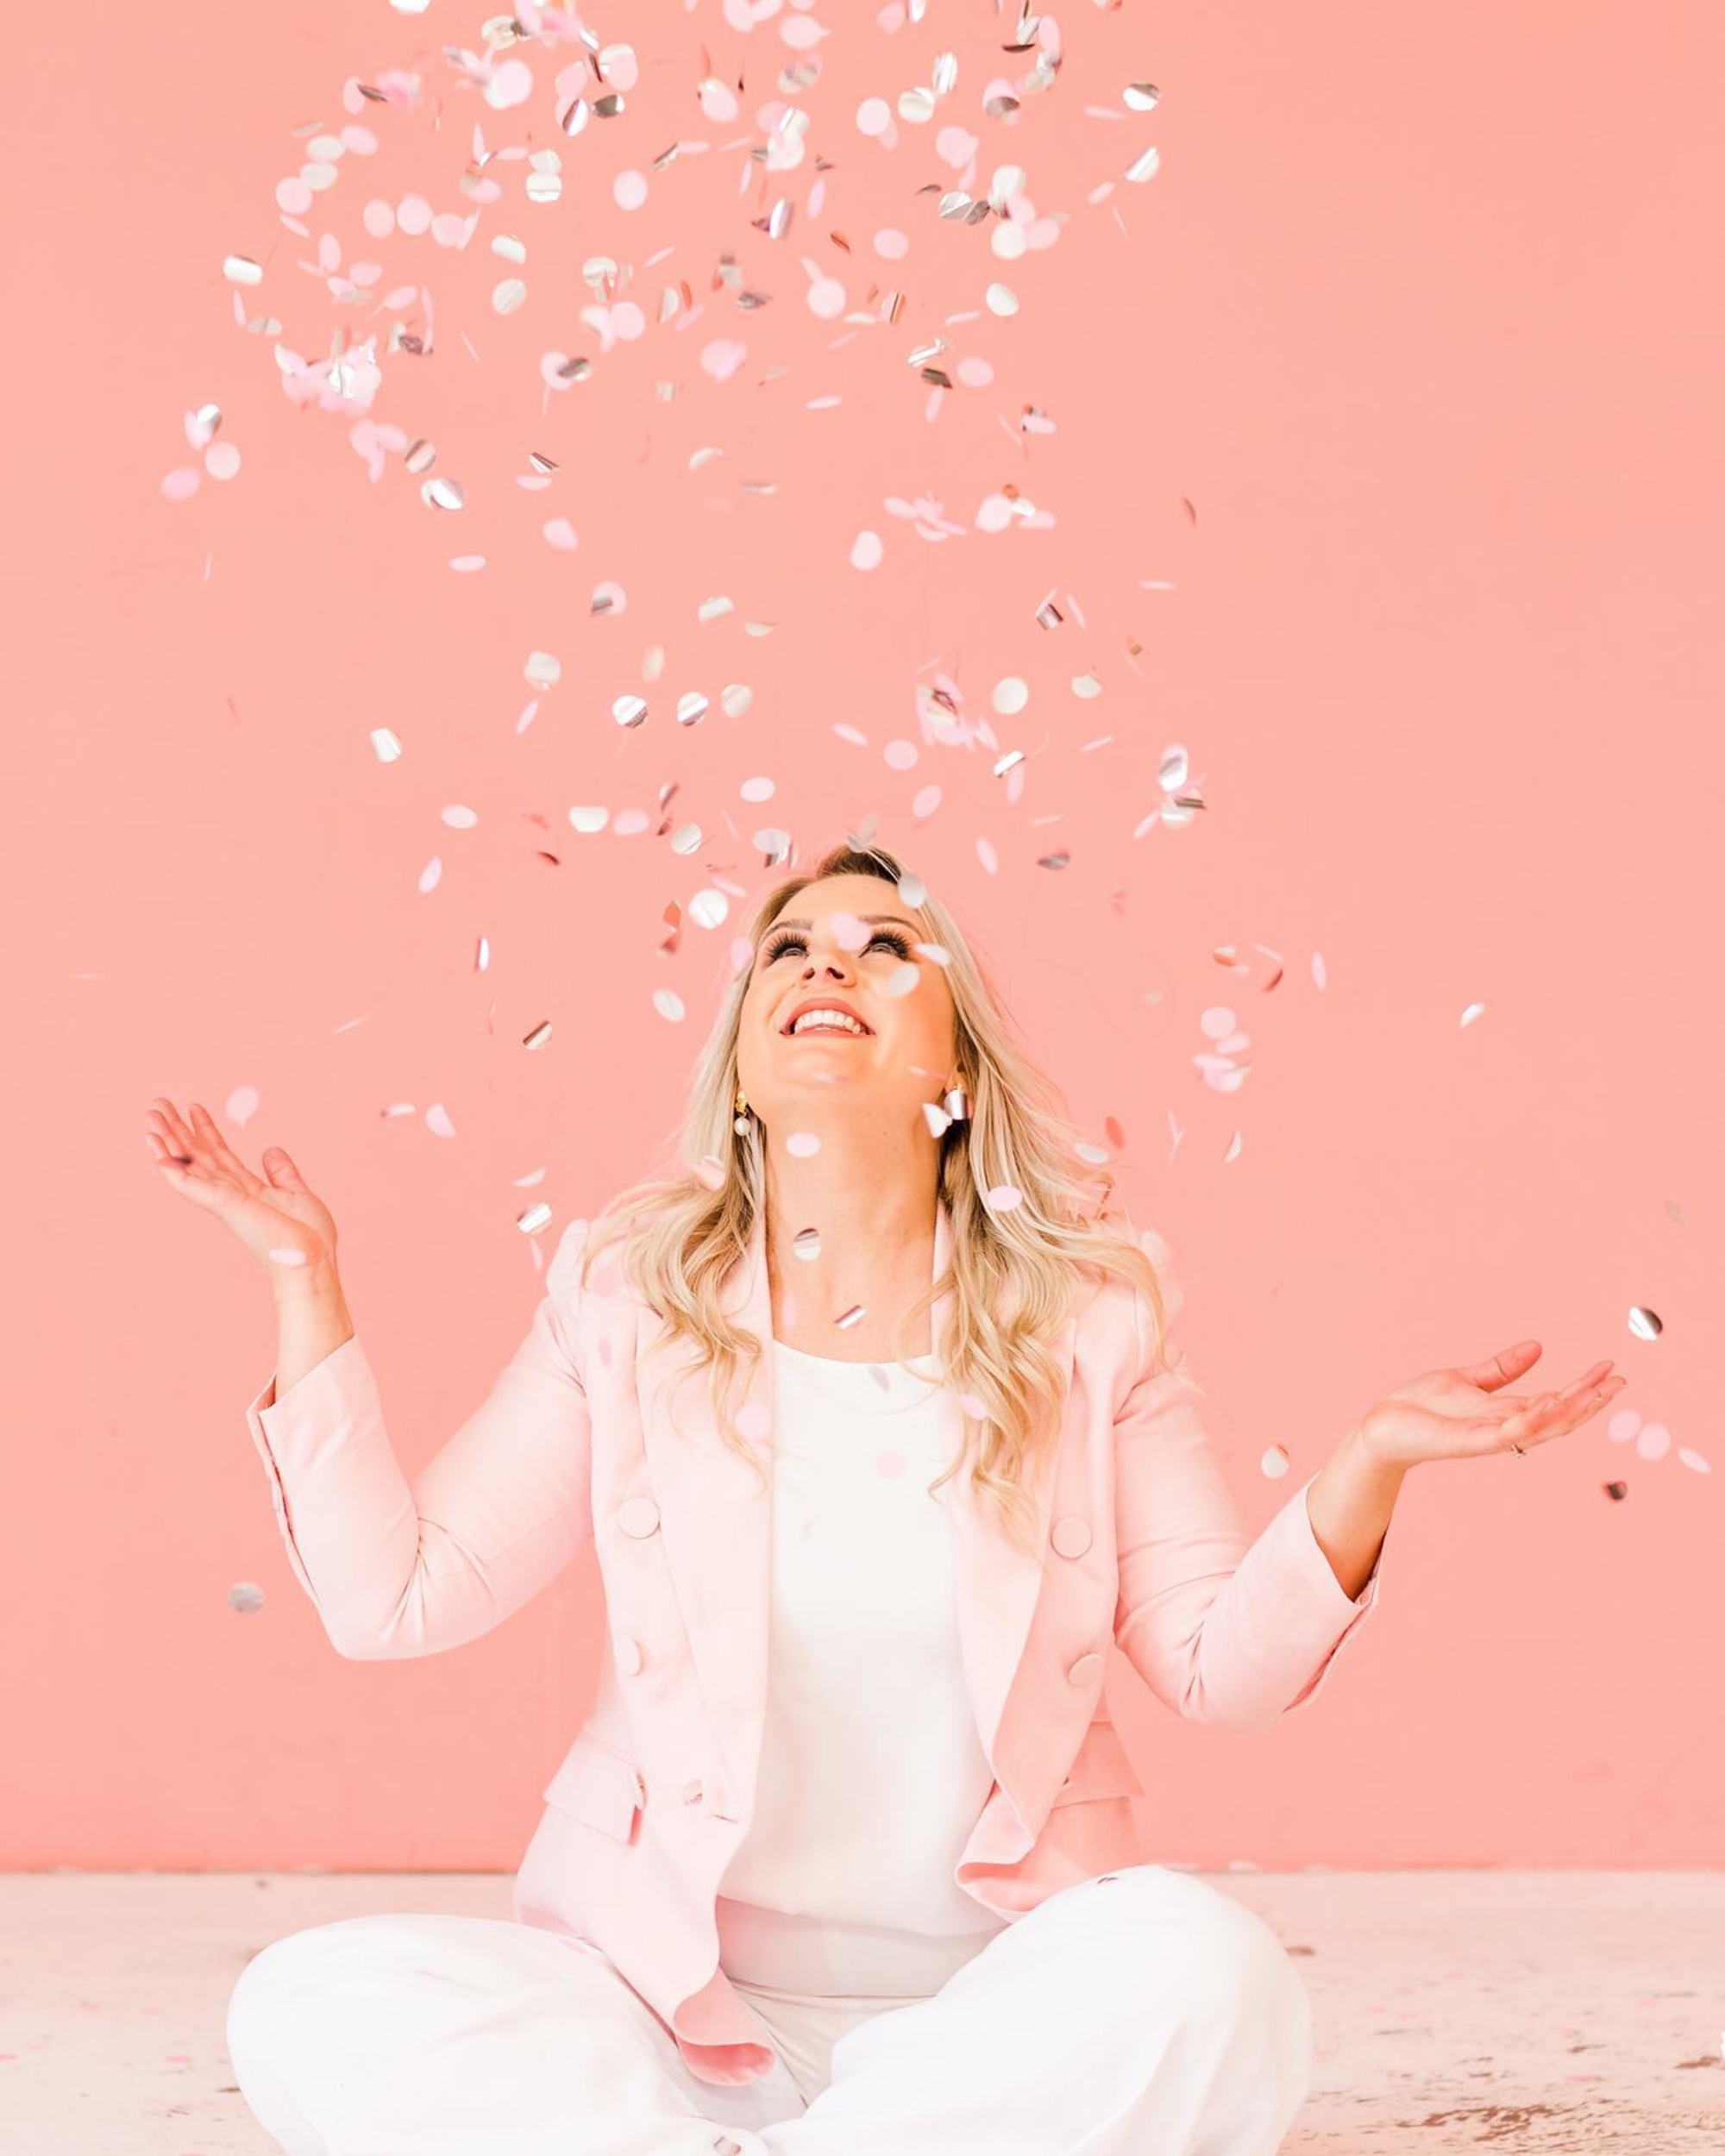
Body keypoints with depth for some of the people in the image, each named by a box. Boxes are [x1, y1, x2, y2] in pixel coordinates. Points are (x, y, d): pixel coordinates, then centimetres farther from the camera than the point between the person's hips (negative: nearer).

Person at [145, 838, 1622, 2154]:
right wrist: (307, 1282, -4)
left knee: (1210, 1973, -34)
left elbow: (1222, 1668, 3)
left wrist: (1369, 1464, -13)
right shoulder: (627, 1300, 4)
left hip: (992, 1996, 0)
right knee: (311, 2008, -26)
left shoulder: (1089, 1318, 3)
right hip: (668, 1989, 1)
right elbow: (393, 1594, 0)